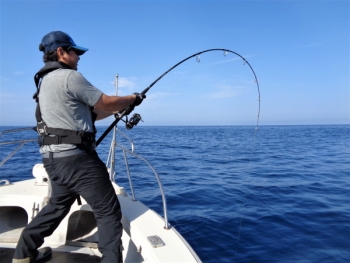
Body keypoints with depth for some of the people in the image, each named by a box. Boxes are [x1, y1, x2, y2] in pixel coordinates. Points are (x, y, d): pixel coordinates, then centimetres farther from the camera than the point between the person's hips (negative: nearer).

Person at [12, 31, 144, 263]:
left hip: (54, 157, 10)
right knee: (109, 211, -2)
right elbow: (106, 103, -8)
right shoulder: (70, 77, -12)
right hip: (75, 157, -10)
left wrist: (117, 109, 17)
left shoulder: (45, 81, 19)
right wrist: (133, 99, 8)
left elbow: (87, 114, 19)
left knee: (58, 204, 27)